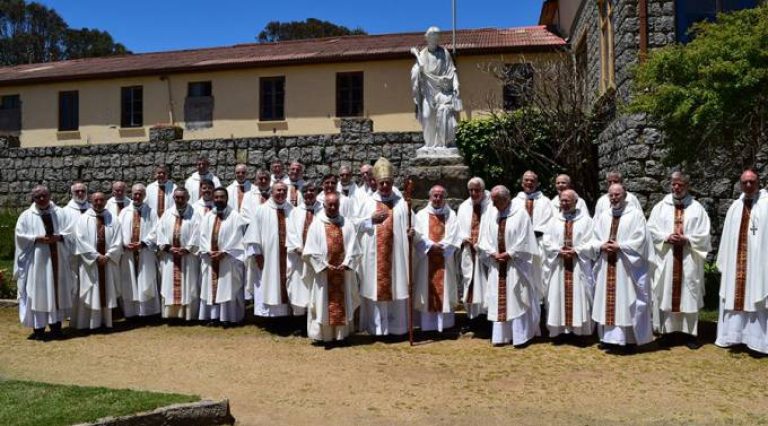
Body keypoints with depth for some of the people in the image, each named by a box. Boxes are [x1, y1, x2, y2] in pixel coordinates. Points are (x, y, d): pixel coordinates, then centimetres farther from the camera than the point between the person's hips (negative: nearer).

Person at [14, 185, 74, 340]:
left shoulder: (59, 213, 8)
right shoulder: (26, 216, 3)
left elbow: (69, 232, 5)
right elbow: (20, 235, -3)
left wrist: (58, 237, -14)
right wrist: (37, 238, -16)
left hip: (57, 259, 2)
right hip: (36, 260, -2)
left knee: (57, 291, 6)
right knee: (38, 293, -3)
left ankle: (56, 326, 15)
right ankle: (38, 328, 2)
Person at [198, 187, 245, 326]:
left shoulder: (234, 216, -3)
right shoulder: (207, 217, 10)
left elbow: (236, 238, -10)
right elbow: (203, 236, 5)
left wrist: (223, 252, -17)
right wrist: (209, 252, -11)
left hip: (228, 259, -4)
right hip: (210, 258, 4)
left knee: (227, 288, -2)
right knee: (211, 287, 6)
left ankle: (227, 317, 3)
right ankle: (213, 316, 12)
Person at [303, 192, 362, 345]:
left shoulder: (347, 224, 5)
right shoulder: (317, 224, -1)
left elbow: (353, 248, 2)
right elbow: (311, 250, -5)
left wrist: (346, 264, -11)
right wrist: (325, 265, -13)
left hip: (343, 271, 2)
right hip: (323, 270, -2)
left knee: (343, 302, 6)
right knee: (324, 302, 1)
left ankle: (342, 333, 15)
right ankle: (323, 334, 8)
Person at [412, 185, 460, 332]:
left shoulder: (451, 215, 7)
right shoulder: (421, 215, 5)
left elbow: (453, 238, -2)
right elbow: (418, 237, -5)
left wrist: (440, 246, -13)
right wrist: (431, 246, -17)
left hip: (445, 261, 1)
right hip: (426, 260, -1)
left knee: (444, 291, 2)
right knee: (427, 289, -1)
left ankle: (444, 324, 8)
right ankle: (427, 324, 4)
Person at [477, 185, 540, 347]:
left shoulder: (520, 214, -8)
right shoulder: (490, 214, 5)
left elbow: (524, 240, -10)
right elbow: (485, 238, 6)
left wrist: (508, 254, -13)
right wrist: (494, 253, -9)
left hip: (516, 265, -4)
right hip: (497, 264, 5)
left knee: (517, 300, -1)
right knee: (498, 301, 7)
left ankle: (521, 336, 6)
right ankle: (501, 335, 14)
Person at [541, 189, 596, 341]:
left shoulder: (585, 220, 1)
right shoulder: (554, 220, 8)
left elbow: (591, 242, -4)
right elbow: (546, 241, 2)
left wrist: (576, 251, -16)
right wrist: (558, 251, -13)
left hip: (579, 266, -2)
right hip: (559, 265, 2)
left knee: (579, 296, 0)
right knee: (558, 296, 3)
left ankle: (579, 330, 7)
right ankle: (561, 329, 9)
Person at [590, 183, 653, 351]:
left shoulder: (636, 214, -2)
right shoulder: (602, 216, 13)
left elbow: (640, 241, -10)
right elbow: (594, 239, 9)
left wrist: (619, 246, -16)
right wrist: (602, 246, -11)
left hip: (627, 267, -5)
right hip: (606, 266, 5)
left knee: (627, 302, -3)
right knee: (607, 300, 7)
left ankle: (628, 339, 3)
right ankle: (608, 337, 14)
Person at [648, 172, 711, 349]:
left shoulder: (697, 208, 3)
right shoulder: (660, 207, 5)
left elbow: (704, 235, 0)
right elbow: (651, 230, 1)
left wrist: (687, 239, -15)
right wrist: (666, 237, -14)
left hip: (689, 260, 0)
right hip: (666, 259, 1)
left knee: (689, 296, 4)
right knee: (666, 294, 4)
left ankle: (690, 333, 12)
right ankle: (667, 331, 14)